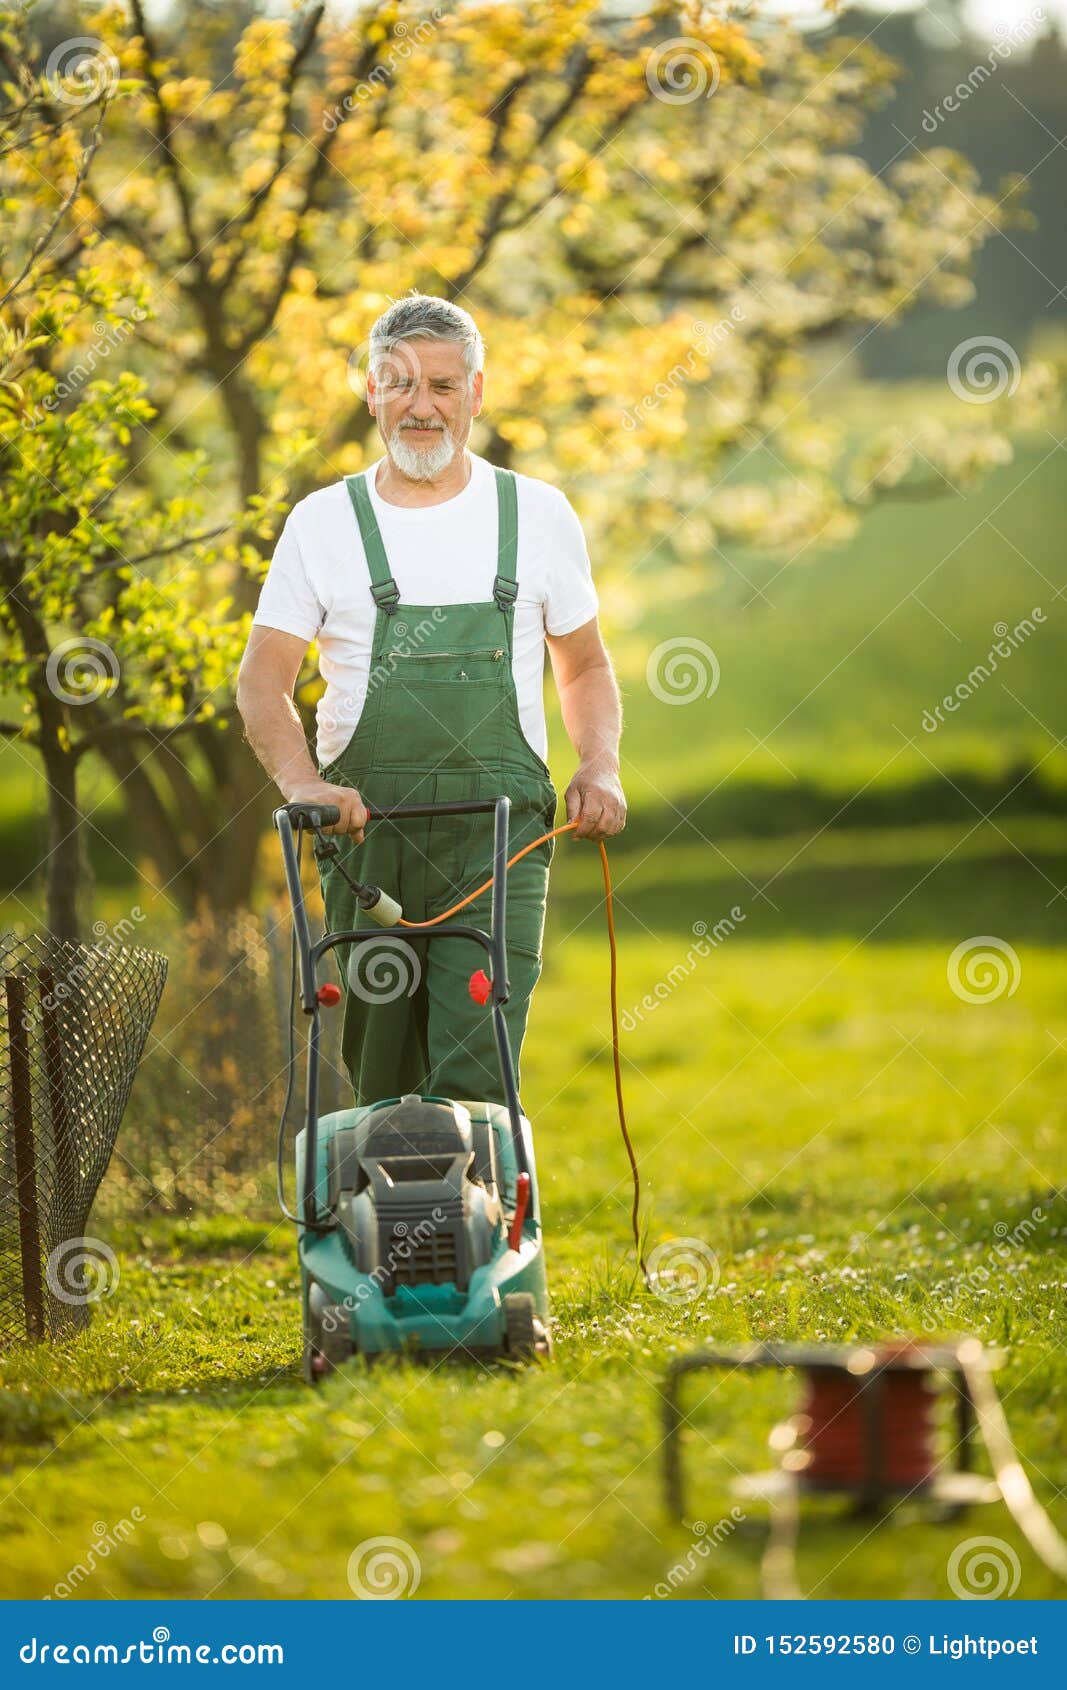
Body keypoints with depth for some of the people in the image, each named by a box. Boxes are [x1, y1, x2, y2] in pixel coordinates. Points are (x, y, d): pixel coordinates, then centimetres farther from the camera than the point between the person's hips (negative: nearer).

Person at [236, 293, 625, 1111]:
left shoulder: (536, 513, 8)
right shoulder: (323, 523, 6)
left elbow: (584, 666, 17)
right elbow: (264, 681, 2)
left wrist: (601, 767, -2)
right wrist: (303, 783, -16)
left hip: (496, 833, -1)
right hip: (366, 829, 1)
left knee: (473, 1070, -15)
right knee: (380, 1076, 6)